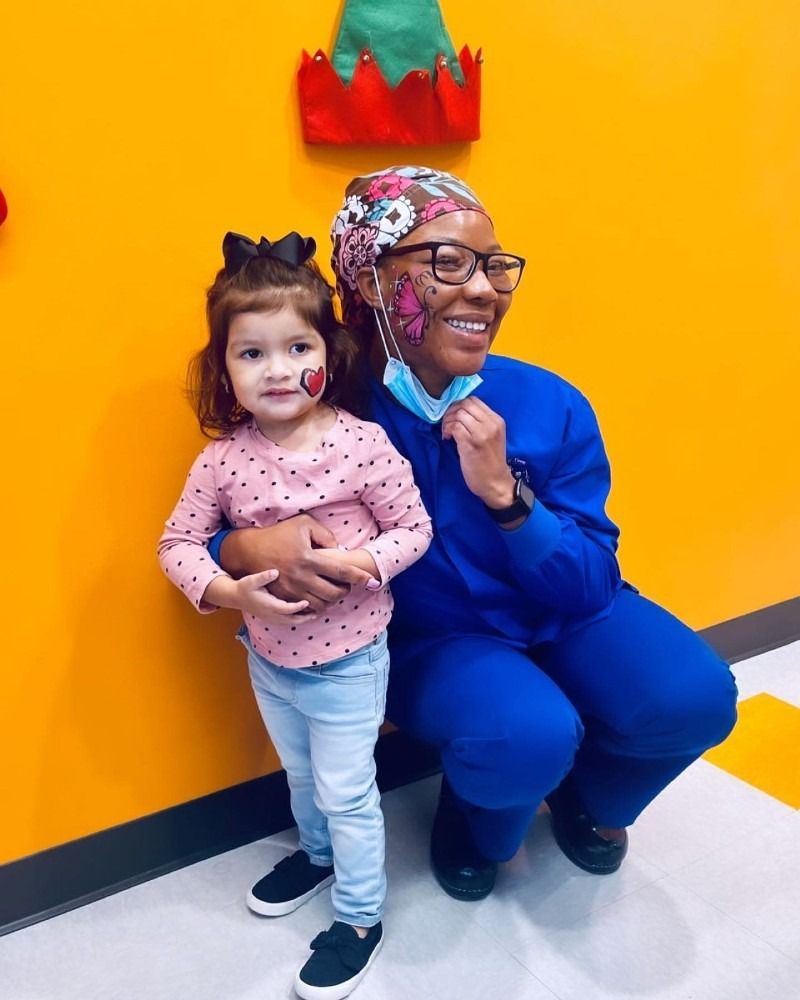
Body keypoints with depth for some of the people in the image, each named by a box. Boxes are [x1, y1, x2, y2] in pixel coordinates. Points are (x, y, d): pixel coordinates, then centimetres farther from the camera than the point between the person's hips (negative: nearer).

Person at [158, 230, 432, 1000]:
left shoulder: (362, 444, -21)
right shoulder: (223, 459, -13)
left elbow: (414, 527, -12)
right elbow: (178, 543, -6)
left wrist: (364, 563, -30)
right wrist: (228, 592, -23)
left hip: (348, 660, -4)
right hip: (267, 658, 4)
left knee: (346, 790, 11)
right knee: (301, 776, 28)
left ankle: (360, 918, 35)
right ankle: (318, 853, 57)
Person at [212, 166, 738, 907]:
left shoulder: (551, 405, -15)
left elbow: (592, 589, -12)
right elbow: (207, 538, -10)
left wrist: (505, 494, -29)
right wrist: (247, 550, -36)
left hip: (561, 619, 3)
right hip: (430, 640, -3)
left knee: (695, 698, -21)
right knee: (528, 737, -33)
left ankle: (586, 796, 17)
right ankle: (476, 824, 9)